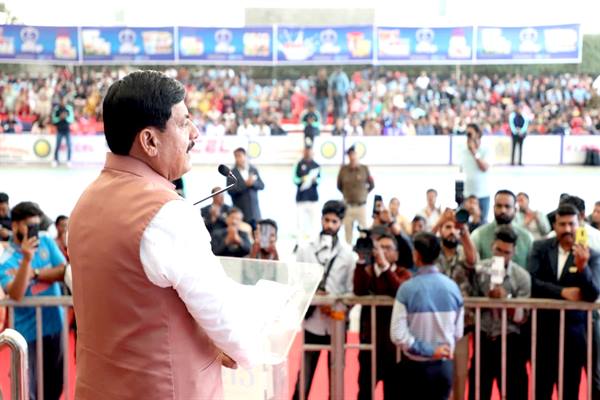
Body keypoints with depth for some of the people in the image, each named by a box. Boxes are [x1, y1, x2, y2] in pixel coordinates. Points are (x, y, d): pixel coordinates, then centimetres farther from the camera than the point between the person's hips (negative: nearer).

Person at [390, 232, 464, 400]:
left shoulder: (407, 288, -14)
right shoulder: (453, 287, -3)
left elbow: (398, 334, -19)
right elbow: (458, 332, 3)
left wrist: (427, 350, -13)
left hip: (414, 366, -3)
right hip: (443, 366, 3)